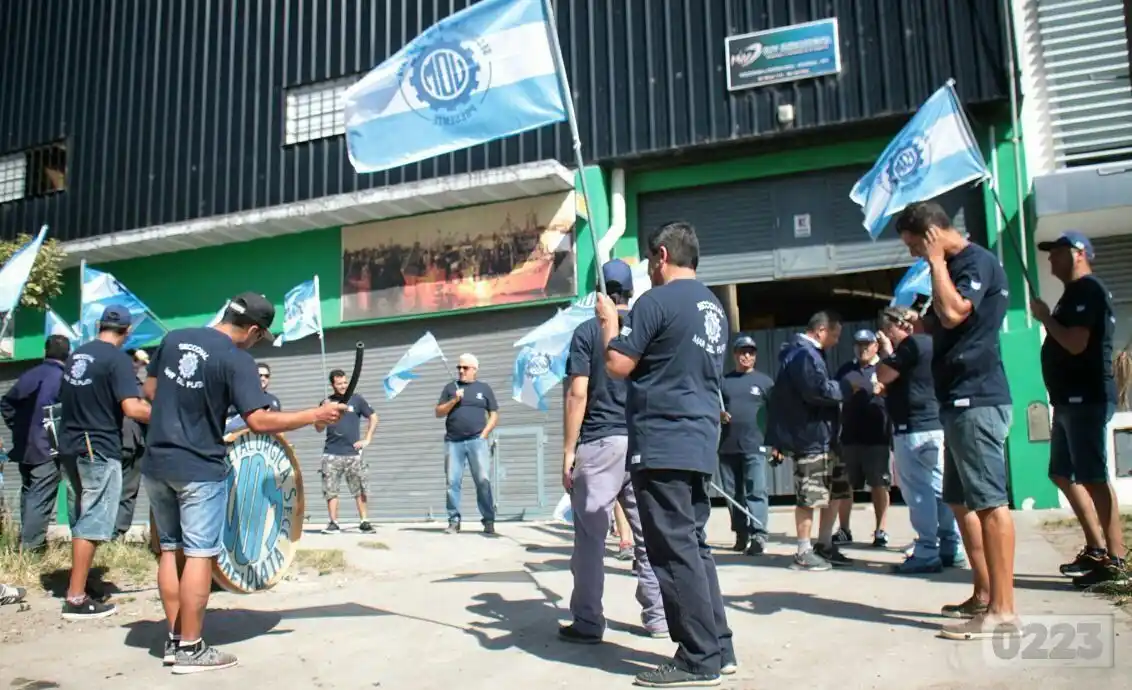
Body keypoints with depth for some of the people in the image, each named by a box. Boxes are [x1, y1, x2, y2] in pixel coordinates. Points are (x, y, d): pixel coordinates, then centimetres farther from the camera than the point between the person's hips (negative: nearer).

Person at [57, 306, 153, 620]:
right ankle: (76, 599, -2)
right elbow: (132, 409, -23)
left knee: (80, 522, 17)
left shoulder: (75, 355, 11)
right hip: (99, 450, -8)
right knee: (92, 524, -4)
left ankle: (76, 586, 25)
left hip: (70, 446, 8)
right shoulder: (118, 359, -14)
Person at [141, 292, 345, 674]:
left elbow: (150, 390, 14)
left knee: (170, 550, 15)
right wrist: (315, 415, -13)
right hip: (200, 469, -7)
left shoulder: (173, 338, 5)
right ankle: (190, 649, 5)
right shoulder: (236, 360, -15)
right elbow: (259, 421, -21)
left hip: (157, 464, 7)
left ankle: (173, 640, 22)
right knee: (198, 555, 0)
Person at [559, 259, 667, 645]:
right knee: (649, 533, 11)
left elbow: (578, 394, -8)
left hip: (600, 443, -4)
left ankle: (588, 623, 7)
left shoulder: (587, 332, -2)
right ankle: (658, 617, 18)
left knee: (591, 535, 2)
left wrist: (568, 451, -4)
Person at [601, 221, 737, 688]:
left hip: (661, 445, -9)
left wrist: (609, 320, 5)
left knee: (675, 552, -3)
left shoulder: (656, 300, -10)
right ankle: (718, 648, 20)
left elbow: (618, 366, -11)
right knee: (695, 546, 15)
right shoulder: (715, 308, 16)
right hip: (700, 443, 9)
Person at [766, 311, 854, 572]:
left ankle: (824, 546, 24)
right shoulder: (804, 354, -15)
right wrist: (849, 386, -12)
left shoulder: (807, 352, 20)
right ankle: (804, 553, 4)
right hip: (809, 437, -11)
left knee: (837, 491, 15)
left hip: (821, 437, 11)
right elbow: (820, 390, -23)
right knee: (809, 497, -5)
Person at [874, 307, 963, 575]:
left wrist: (887, 349, 2)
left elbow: (883, 376, -10)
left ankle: (927, 553, -6)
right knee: (939, 488, 11)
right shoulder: (929, 343, 19)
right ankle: (951, 549, 14)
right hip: (935, 425, 10)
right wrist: (887, 391, 15)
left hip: (914, 428, -10)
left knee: (918, 491, -7)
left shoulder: (911, 344, -10)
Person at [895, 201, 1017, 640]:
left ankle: (1003, 611, -6)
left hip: (976, 399, -11)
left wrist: (936, 261, -14)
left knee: (989, 501, -9)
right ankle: (984, 595, 22)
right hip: (959, 400, 11)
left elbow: (953, 313, -24)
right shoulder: (957, 266, 21)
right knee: (962, 500, 13)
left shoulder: (977, 261, -9)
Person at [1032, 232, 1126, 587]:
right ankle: (1096, 549, 22)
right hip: (1069, 399, 11)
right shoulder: (1074, 293, 21)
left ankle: (1115, 560, -4)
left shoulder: (1087, 290, -11)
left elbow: (1076, 344, -21)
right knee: (1063, 474, 14)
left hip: (1086, 398, -11)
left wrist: (1045, 318, -9)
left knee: (1093, 477, -9)